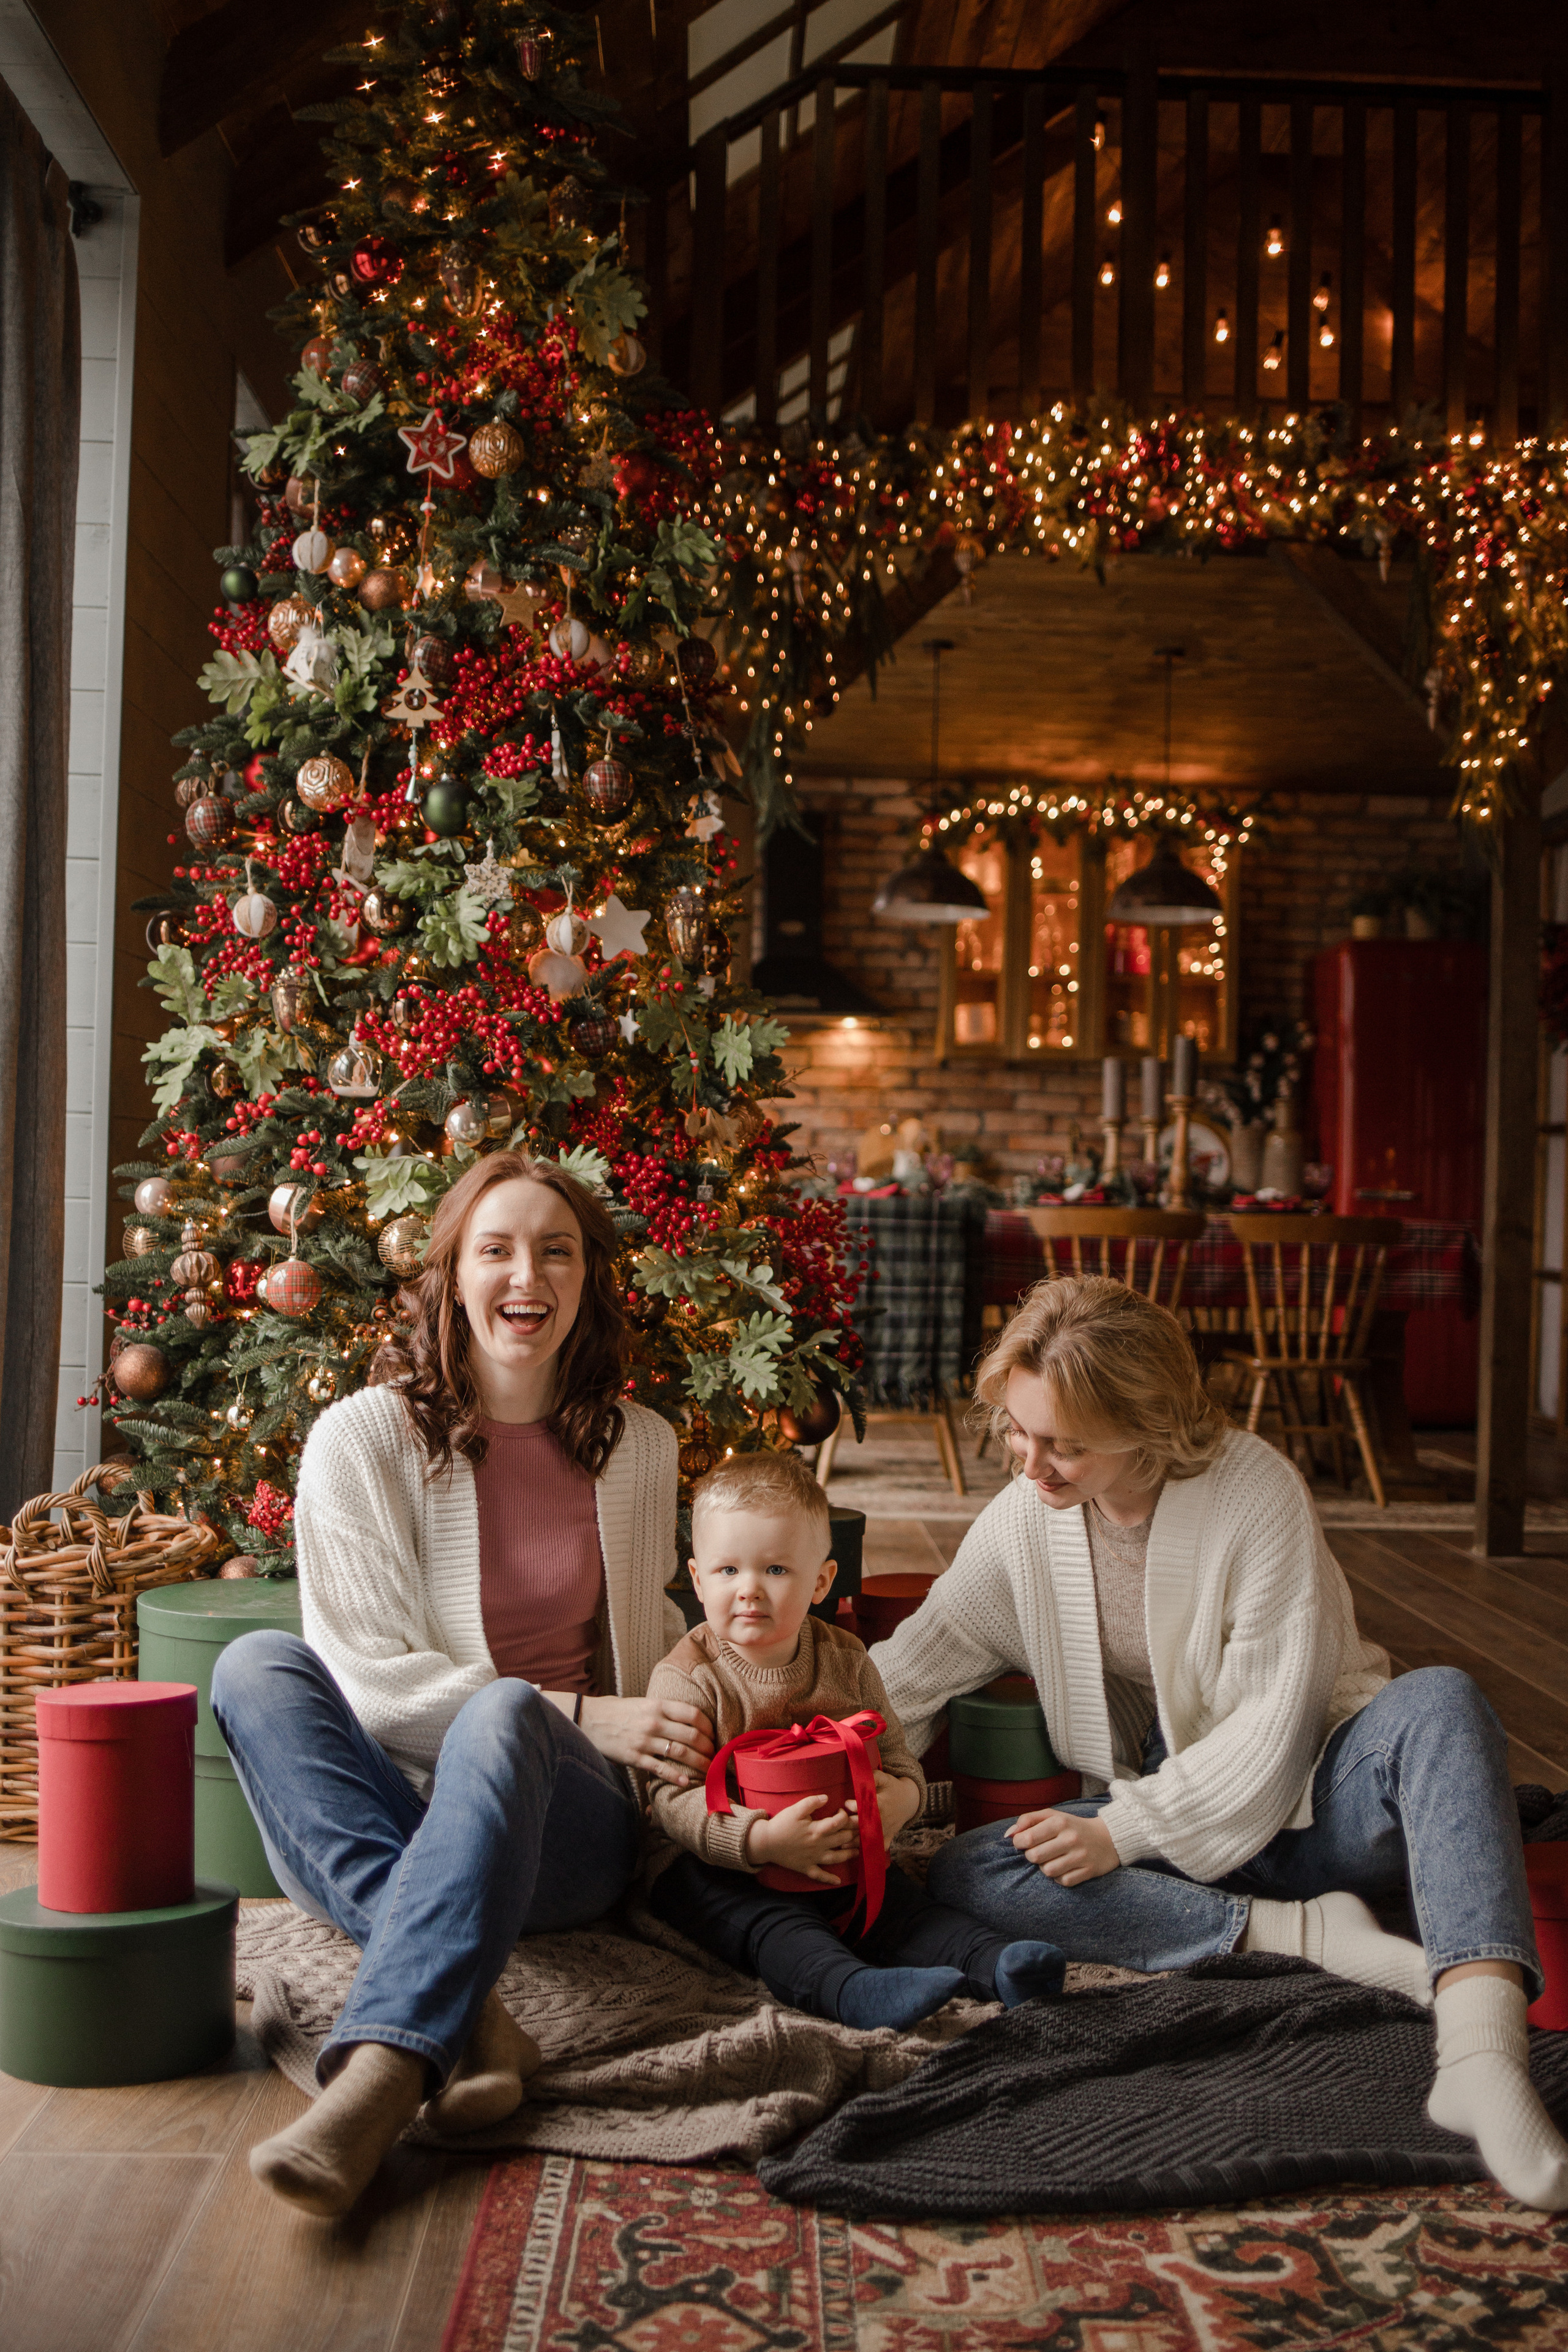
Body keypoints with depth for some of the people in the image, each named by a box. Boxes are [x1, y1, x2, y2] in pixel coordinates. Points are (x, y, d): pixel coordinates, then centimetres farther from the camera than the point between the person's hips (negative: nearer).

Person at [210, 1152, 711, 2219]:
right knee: (258, 1664, -31)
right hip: (371, 1826, -1)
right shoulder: (365, 1438, 1)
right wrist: (583, 1717, -13)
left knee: (503, 1715, -35)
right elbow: (368, 1678, -7)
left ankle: (376, 2080, -50)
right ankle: (468, 2014, -43)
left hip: (558, 1825, 1)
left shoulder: (638, 1448, 13)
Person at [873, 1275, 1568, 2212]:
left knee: (1441, 1701, -36)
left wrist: (1124, 1828, -21)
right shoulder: (1023, 1521, -2)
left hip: (1308, 1797, -4)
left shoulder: (1255, 1487, -17)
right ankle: (1306, 1935, -26)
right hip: (1169, 1823, 4)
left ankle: (1483, 2056, -54)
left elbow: (1279, 1720, -17)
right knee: (965, 1876, -23)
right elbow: (901, 1677, 6)